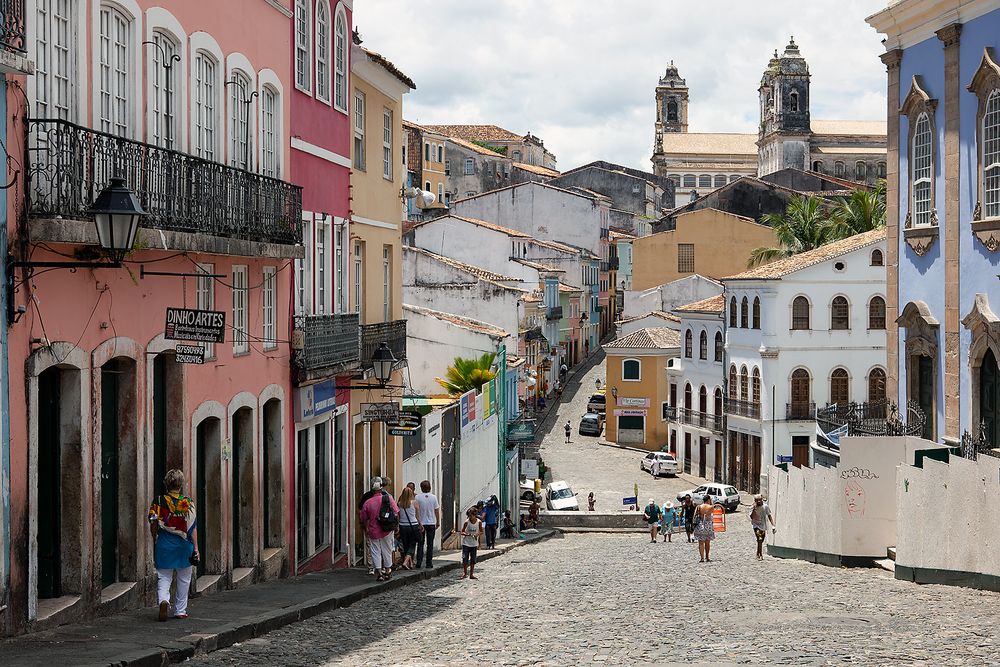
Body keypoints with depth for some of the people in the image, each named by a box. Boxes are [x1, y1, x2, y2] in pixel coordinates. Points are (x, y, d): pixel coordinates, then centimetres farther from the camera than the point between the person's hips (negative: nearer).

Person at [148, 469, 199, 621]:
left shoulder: (158, 502, -3)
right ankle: (180, 611, 18)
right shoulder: (188, 503, -5)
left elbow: (153, 526, -1)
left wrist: (155, 543, 15)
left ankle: (163, 600, -22)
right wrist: (195, 548, -1)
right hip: (183, 545, 0)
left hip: (164, 545, 0)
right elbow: (193, 527, -6)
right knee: (183, 580, 13)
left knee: (163, 577, 5)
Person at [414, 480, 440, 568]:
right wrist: (438, 522, 13)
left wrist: (420, 523, -5)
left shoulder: (418, 497, -7)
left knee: (420, 543, 9)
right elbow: (437, 511, 1)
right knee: (430, 544, 6)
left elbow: (417, 510, -9)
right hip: (431, 523, 1)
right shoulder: (433, 497, -3)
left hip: (421, 523, -1)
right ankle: (429, 563, 5)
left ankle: (419, 562, 4)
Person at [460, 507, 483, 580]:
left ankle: (471, 574, 13)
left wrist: (478, 534, -14)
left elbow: (481, 532, 8)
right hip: (466, 543, -2)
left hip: (474, 543, 2)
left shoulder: (479, 522, -5)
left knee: (473, 559, 5)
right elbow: (462, 532, -3)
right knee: (465, 558, -4)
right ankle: (464, 573, 10)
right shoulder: (466, 522, -10)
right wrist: (466, 534, -23)